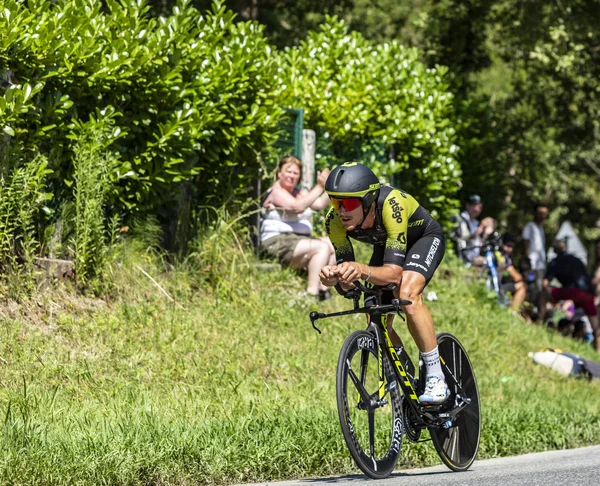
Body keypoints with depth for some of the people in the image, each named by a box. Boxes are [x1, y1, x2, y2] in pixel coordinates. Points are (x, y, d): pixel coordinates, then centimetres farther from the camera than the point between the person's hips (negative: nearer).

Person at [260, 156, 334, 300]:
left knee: (333, 246, -5)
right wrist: (319, 188, -23)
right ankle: (311, 293, -31)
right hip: (278, 243, -9)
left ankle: (323, 289, -12)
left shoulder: (300, 193, 21)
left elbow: (320, 204, 8)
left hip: (299, 240, 9)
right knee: (322, 247, -25)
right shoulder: (276, 192, -7)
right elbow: (297, 207, -23)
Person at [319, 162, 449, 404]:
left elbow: (394, 273, -45)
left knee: (407, 294, -32)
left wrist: (363, 270, -65)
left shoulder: (390, 205, -42)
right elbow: (349, 280, -24)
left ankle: (436, 379, -23)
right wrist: (334, 276, -48)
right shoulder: (335, 220, -28)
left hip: (424, 238, -6)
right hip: (386, 245, 6)